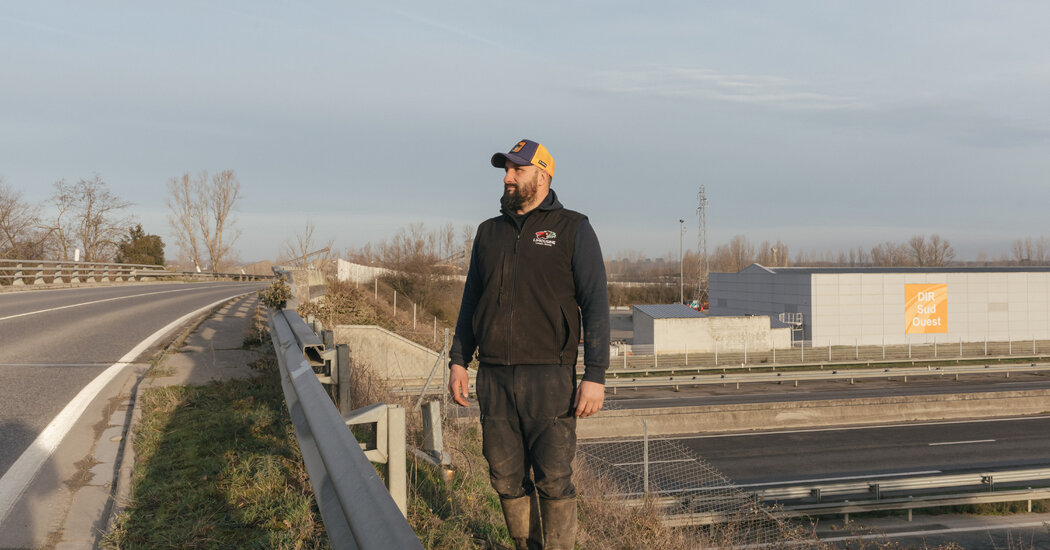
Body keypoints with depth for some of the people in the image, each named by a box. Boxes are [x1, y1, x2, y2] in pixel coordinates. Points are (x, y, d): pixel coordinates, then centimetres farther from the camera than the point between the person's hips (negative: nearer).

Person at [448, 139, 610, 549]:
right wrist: (458, 360, 13)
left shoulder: (573, 230, 1)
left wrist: (595, 376, -12)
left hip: (549, 378, -4)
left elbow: (595, 306, -4)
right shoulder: (489, 233, 16)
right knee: (507, 479, 7)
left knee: (554, 480, -5)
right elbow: (471, 301, 21)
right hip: (494, 377, 4)